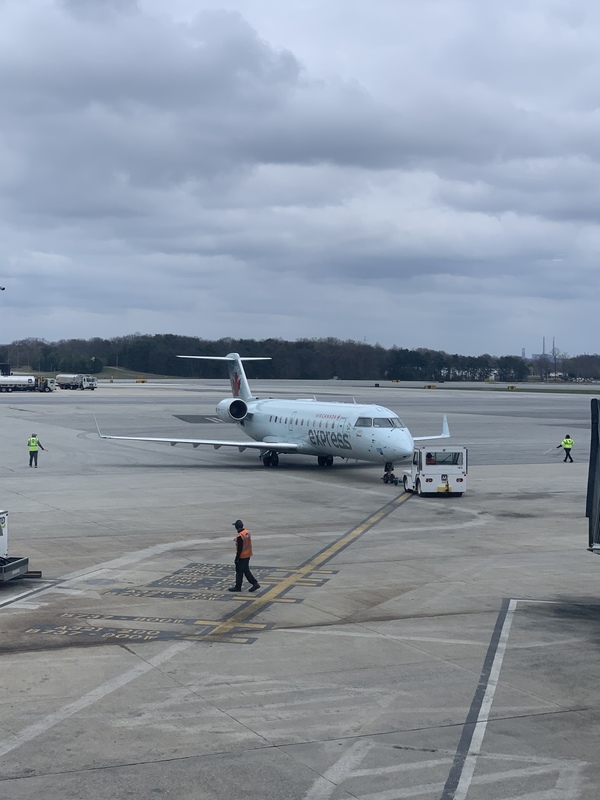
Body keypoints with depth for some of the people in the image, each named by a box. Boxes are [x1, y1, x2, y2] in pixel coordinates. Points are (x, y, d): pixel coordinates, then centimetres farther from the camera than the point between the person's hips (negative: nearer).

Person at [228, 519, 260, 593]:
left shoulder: (240, 536, -24)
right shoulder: (247, 532, 2)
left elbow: (239, 548, -22)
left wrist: (237, 558, -15)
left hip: (242, 556, -8)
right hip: (248, 555, 9)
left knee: (239, 572, 4)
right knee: (246, 571, 18)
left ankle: (238, 587, 14)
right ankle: (255, 583, 13)